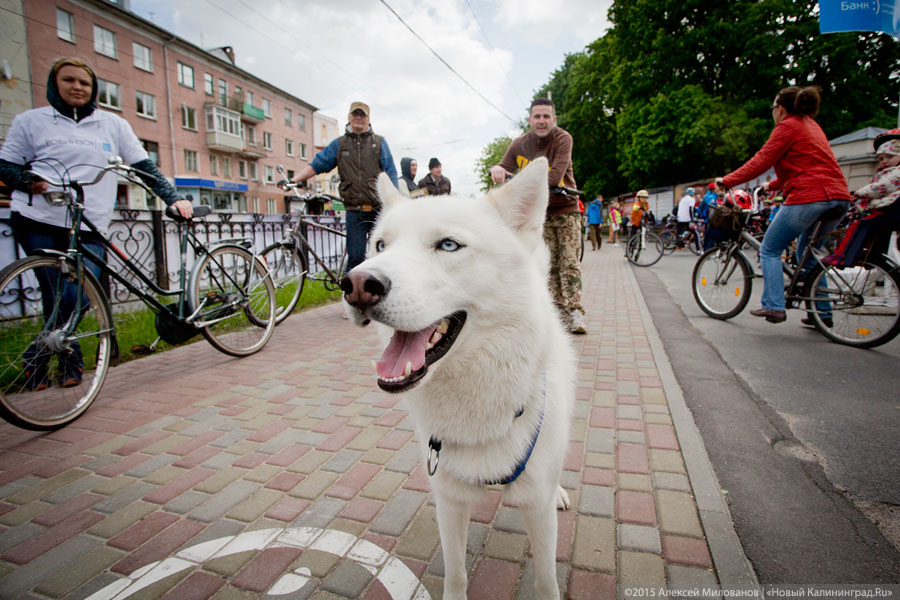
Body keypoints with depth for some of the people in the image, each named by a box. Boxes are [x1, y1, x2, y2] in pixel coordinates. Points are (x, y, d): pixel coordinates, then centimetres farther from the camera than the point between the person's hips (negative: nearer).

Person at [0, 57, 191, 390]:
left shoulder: (113, 124, 16)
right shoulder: (31, 120, 13)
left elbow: (144, 167, 13)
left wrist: (174, 198, 2)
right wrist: (29, 180, -9)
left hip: (89, 228, 1)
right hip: (37, 221, -1)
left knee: (80, 298, -11)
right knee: (64, 299, -8)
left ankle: (38, 357, 11)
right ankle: (68, 356, 14)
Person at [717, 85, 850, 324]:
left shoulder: (787, 126, 0)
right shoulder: (811, 125, 25)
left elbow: (760, 161, -7)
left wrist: (726, 181, -2)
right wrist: (773, 185, 41)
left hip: (808, 197, -9)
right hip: (839, 197, 9)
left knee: (770, 250, 2)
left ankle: (774, 306, -7)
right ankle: (821, 312, 20)